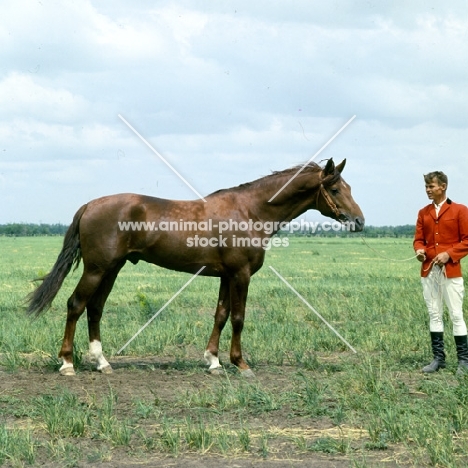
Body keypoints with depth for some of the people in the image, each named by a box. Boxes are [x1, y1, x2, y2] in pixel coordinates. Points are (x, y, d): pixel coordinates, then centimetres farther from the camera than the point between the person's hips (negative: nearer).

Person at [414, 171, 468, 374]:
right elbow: (419, 239, 14)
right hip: (428, 270, 4)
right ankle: (438, 358, 13)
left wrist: (449, 254, -15)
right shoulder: (423, 213, 12)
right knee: (434, 315, 7)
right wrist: (419, 250, -9)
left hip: (450, 270, -4)